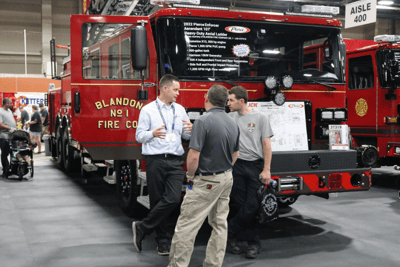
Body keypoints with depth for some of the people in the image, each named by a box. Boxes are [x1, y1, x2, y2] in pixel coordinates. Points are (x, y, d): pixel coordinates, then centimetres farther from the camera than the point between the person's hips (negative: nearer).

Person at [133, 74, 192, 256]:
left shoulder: (180, 110, 16)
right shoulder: (148, 110, 3)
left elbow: (186, 136, 20)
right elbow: (139, 136, 0)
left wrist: (190, 130, -4)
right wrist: (153, 133, -20)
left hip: (175, 161, 3)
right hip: (155, 161, -3)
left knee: (173, 199, -13)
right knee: (158, 201, 2)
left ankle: (142, 229, 0)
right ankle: (163, 241, 16)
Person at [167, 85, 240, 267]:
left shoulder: (203, 121, -18)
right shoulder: (232, 123, 7)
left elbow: (193, 156, -22)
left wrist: (190, 175, -5)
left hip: (206, 182, -8)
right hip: (227, 179, 8)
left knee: (186, 225, -2)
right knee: (219, 223, 13)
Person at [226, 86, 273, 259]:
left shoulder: (260, 118, 1)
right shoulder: (229, 118, 9)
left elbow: (267, 145, -1)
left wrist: (266, 170, -8)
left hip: (256, 167, -2)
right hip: (237, 166, 2)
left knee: (252, 206, -6)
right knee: (242, 205, 2)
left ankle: (228, 233, 12)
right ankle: (254, 243, 13)